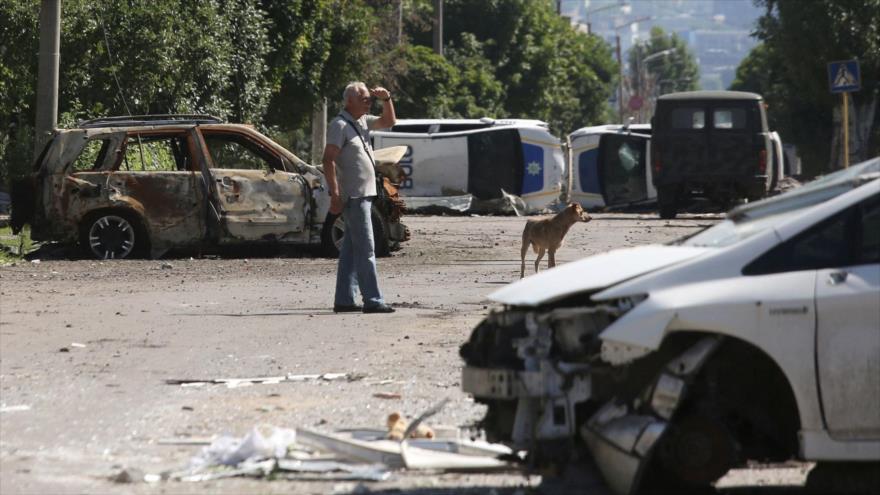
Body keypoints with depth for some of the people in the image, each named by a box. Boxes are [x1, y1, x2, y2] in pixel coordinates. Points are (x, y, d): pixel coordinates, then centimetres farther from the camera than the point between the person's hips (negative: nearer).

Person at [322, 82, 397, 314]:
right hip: (353, 196, -10)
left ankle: (344, 300, 13)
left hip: (364, 194, 10)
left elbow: (389, 122, 28)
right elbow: (328, 160, -18)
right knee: (365, 249, -11)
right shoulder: (340, 125, -13)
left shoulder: (363, 121, 14)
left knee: (351, 249, 10)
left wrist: (386, 99, 8)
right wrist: (335, 195, -24)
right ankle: (372, 301, -12)